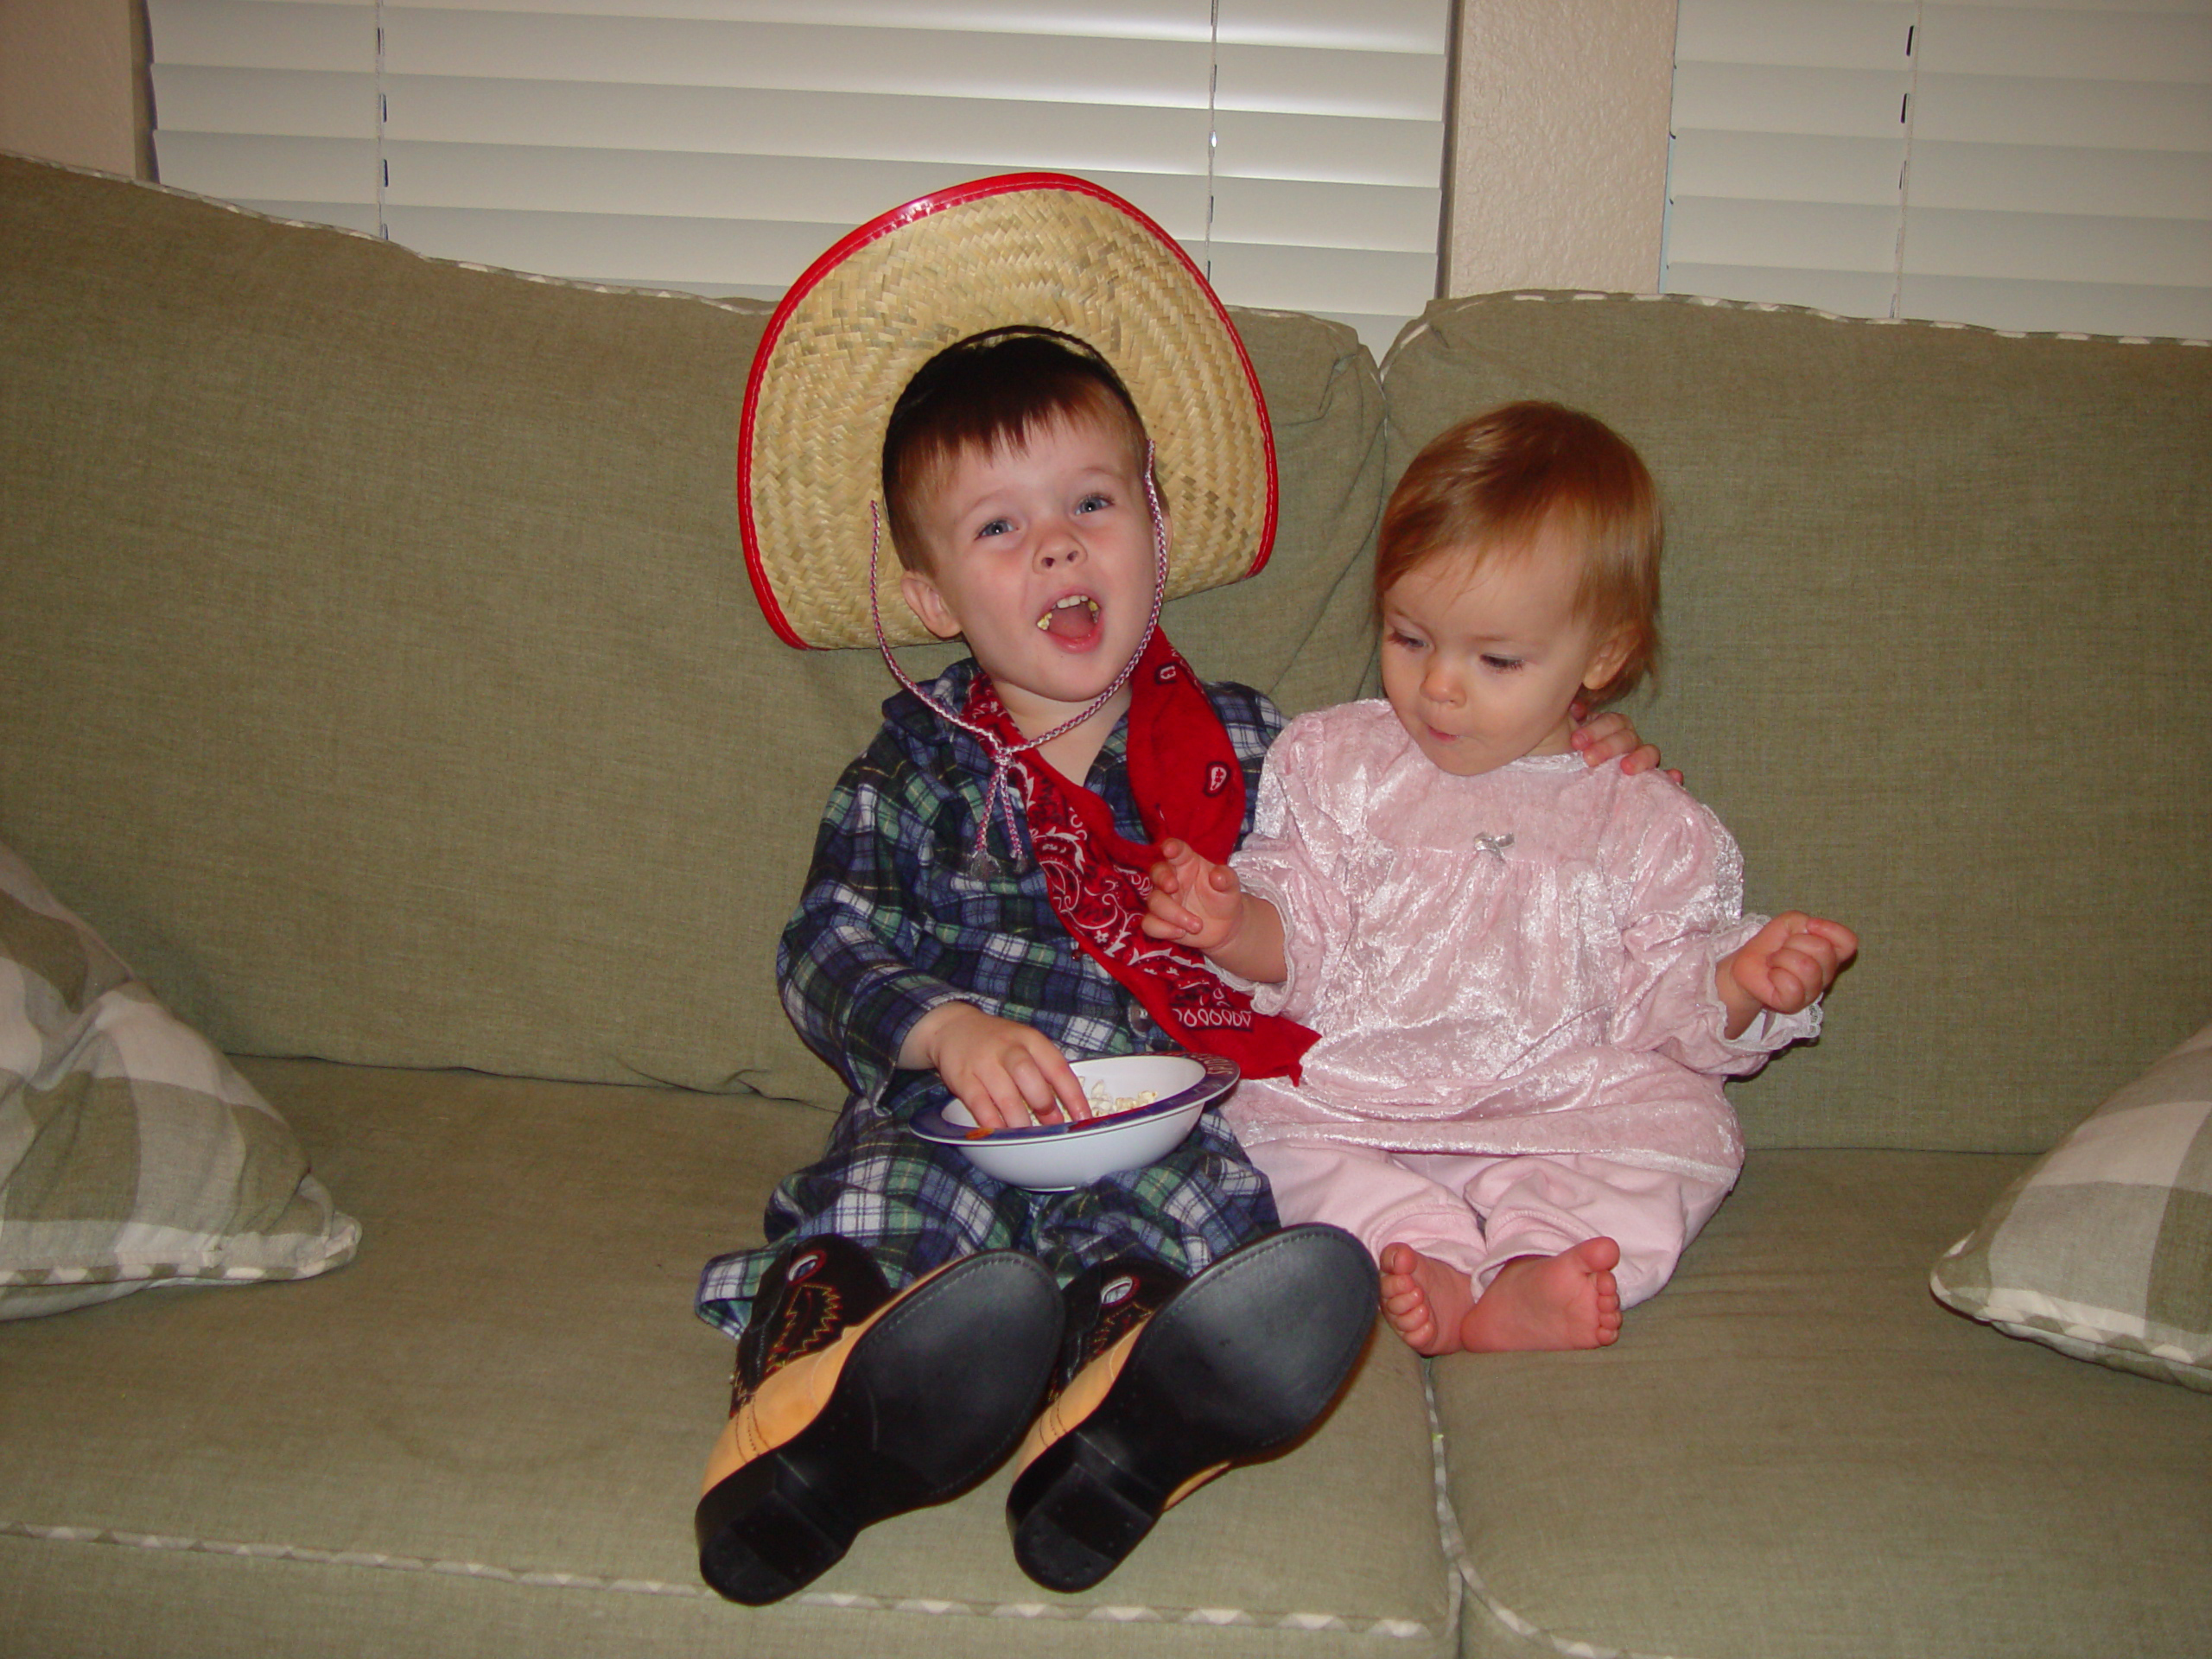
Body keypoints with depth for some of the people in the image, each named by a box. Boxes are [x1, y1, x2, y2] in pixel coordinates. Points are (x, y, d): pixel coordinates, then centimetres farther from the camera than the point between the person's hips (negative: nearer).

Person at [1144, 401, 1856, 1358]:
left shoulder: (1643, 825, 7)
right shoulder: (1335, 766, 10)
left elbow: (1661, 1006, 6)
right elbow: (1295, 941, 8)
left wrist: (1739, 985, -14)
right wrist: (1238, 926, -14)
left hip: (1561, 1107, 0)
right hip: (1351, 1089, 1)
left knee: (1681, 1127, -25)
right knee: (1270, 1117, -25)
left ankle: (1534, 1272, -43)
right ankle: (1424, 1252, -40)